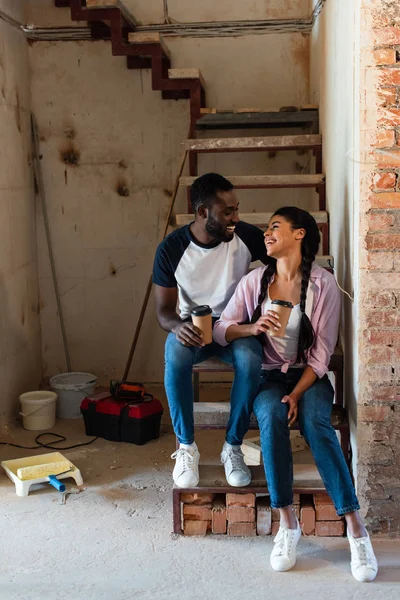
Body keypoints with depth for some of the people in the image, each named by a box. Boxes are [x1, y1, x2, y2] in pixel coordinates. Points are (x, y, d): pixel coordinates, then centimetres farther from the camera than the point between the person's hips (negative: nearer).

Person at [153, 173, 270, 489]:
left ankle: (233, 447, -13)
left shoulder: (247, 235, -11)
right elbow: (164, 309, -8)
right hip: (192, 327, 0)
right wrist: (177, 326, -32)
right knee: (175, 356, -35)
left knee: (250, 358, -34)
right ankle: (186, 447, -15)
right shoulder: (171, 248, -13)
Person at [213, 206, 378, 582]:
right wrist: (253, 327, -18)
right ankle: (287, 523, -25)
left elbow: (322, 352, -8)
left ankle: (355, 529, -28)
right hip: (268, 375, 2)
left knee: (315, 422, -33)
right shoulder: (254, 281, 2)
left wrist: (296, 394, -20)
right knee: (270, 416, -33)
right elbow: (220, 330, 3)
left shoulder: (323, 283, -6)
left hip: (309, 376, -1)